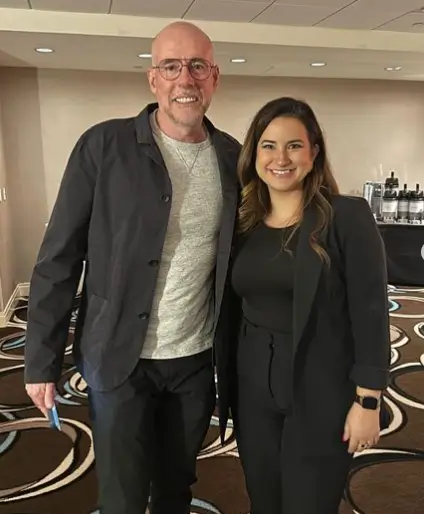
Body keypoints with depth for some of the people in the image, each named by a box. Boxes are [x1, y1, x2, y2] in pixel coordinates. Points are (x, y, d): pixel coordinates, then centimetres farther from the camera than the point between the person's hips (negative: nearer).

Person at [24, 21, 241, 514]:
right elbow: (58, 258, -8)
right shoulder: (103, 145, -10)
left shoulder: (233, 157, 1)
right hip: (119, 357, -3)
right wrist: (42, 359, -8)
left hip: (198, 358, 3)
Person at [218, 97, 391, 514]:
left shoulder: (347, 217, -11)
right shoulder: (243, 222, 4)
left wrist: (368, 401, -12)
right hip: (253, 389, 5)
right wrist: (227, 385, 11)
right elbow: (234, 308, 8)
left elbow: (371, 311, -12)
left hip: (321, 394, -4)